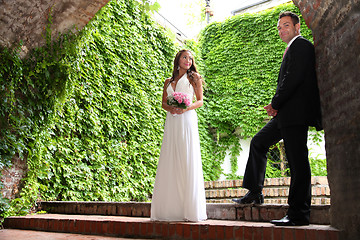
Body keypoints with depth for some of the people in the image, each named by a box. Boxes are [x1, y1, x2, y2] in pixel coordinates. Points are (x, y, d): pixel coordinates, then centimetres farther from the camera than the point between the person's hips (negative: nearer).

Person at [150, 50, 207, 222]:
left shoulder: (194, 77, 13)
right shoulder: (168, 81, 23)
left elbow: (200, 101, 7)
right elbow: (163, 102, 17)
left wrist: (186, 107, -12)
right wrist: (170, 108, -6)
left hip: (187, 120, -3)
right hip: (171, 121, 4)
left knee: (188, 161, -10)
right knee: (169, 163, -2)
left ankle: (191, 209, -6)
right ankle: (168, 209, 2)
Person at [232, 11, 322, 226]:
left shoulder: (301, 46, -6)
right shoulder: (292, 49, 25)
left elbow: (294, 78, -18)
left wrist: (275, 104, -11)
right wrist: (276, 107, 8)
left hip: (296, 112, -11)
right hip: (287, 113, 11)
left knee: (298, 162, -7)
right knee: (258, 142, 14)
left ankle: (299, 214, 0)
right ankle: (255, 192, 20)